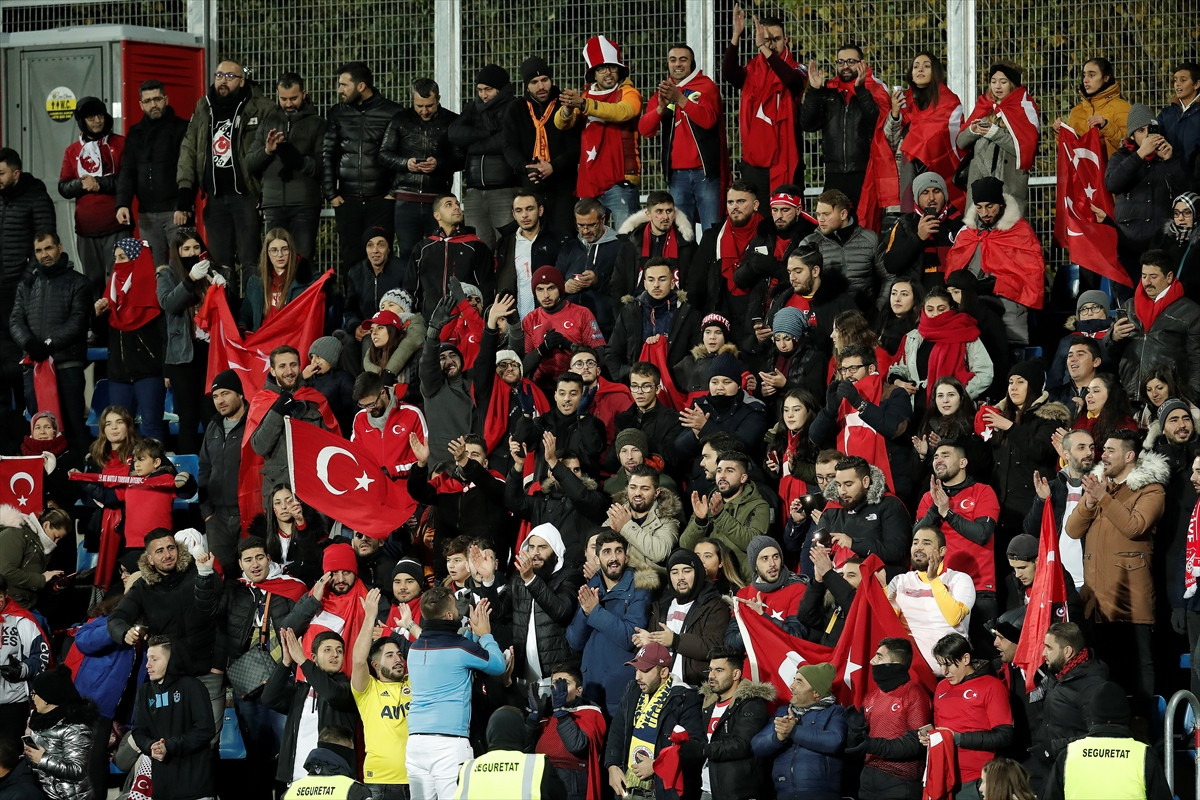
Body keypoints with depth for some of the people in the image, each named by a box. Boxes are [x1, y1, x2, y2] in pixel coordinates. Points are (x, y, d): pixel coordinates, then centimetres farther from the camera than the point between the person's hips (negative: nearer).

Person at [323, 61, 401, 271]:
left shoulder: (392, 112, -1)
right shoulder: (337, 114, 10)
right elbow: (327, 155, 10)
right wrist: (331, 194, 3)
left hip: (381, 201, -3)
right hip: (347, 202, 3)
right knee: (349, 258, 1)